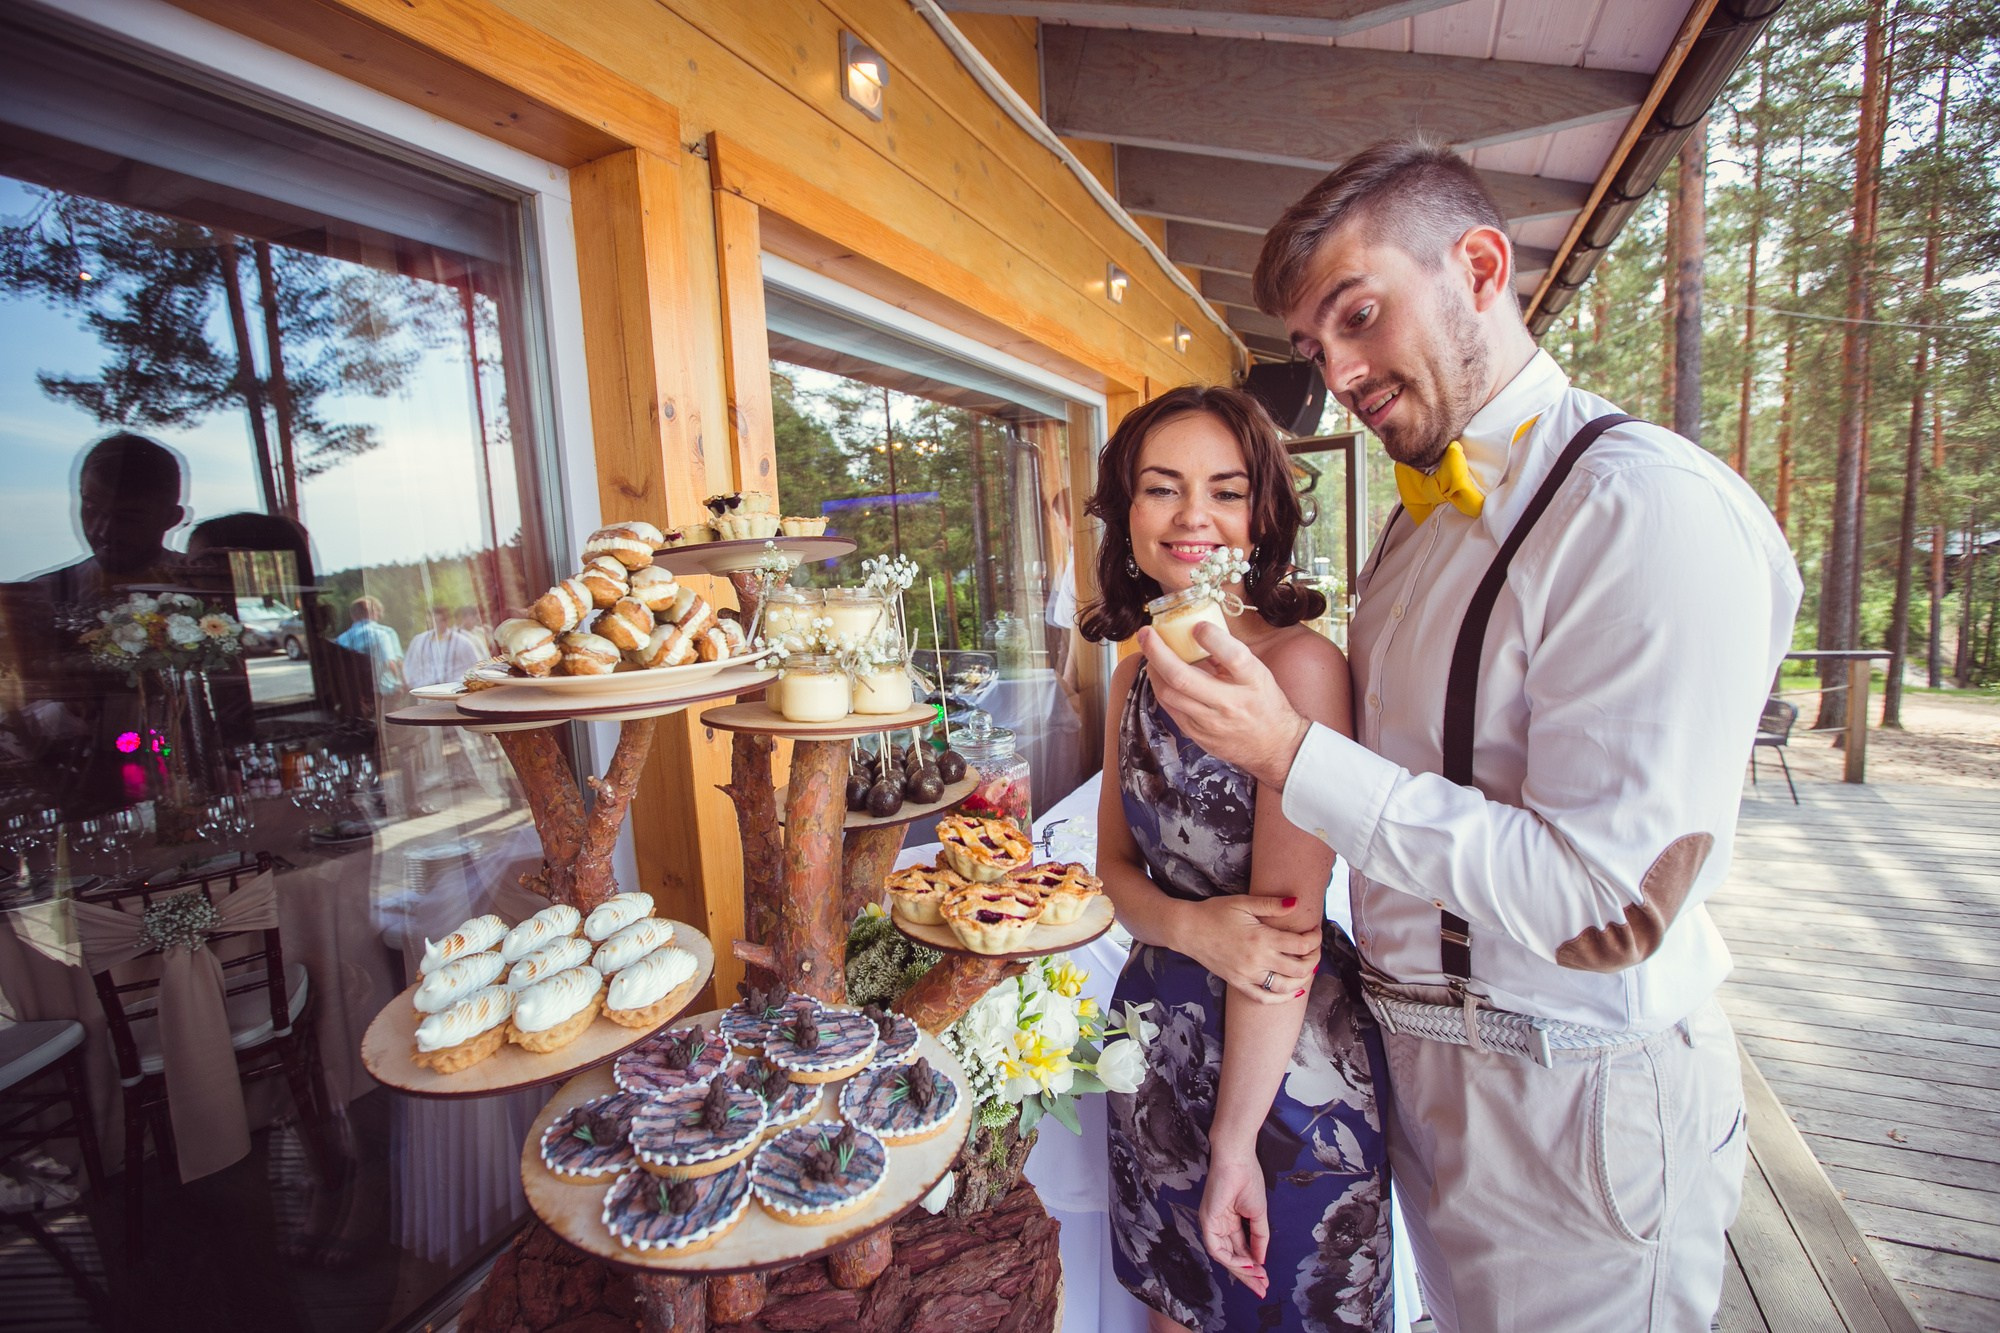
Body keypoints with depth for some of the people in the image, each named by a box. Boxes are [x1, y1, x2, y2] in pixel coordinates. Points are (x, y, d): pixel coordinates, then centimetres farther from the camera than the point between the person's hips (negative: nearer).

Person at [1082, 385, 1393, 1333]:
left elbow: (1286, 919, -20)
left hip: (1287, 1060, -5)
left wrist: (1235, 1141, -14)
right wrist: (1191, 926, -18)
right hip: (1161, 1035, 6)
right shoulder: (1137, 674, 1)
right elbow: (1117, 863, 5)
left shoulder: (1298, 662, -20)